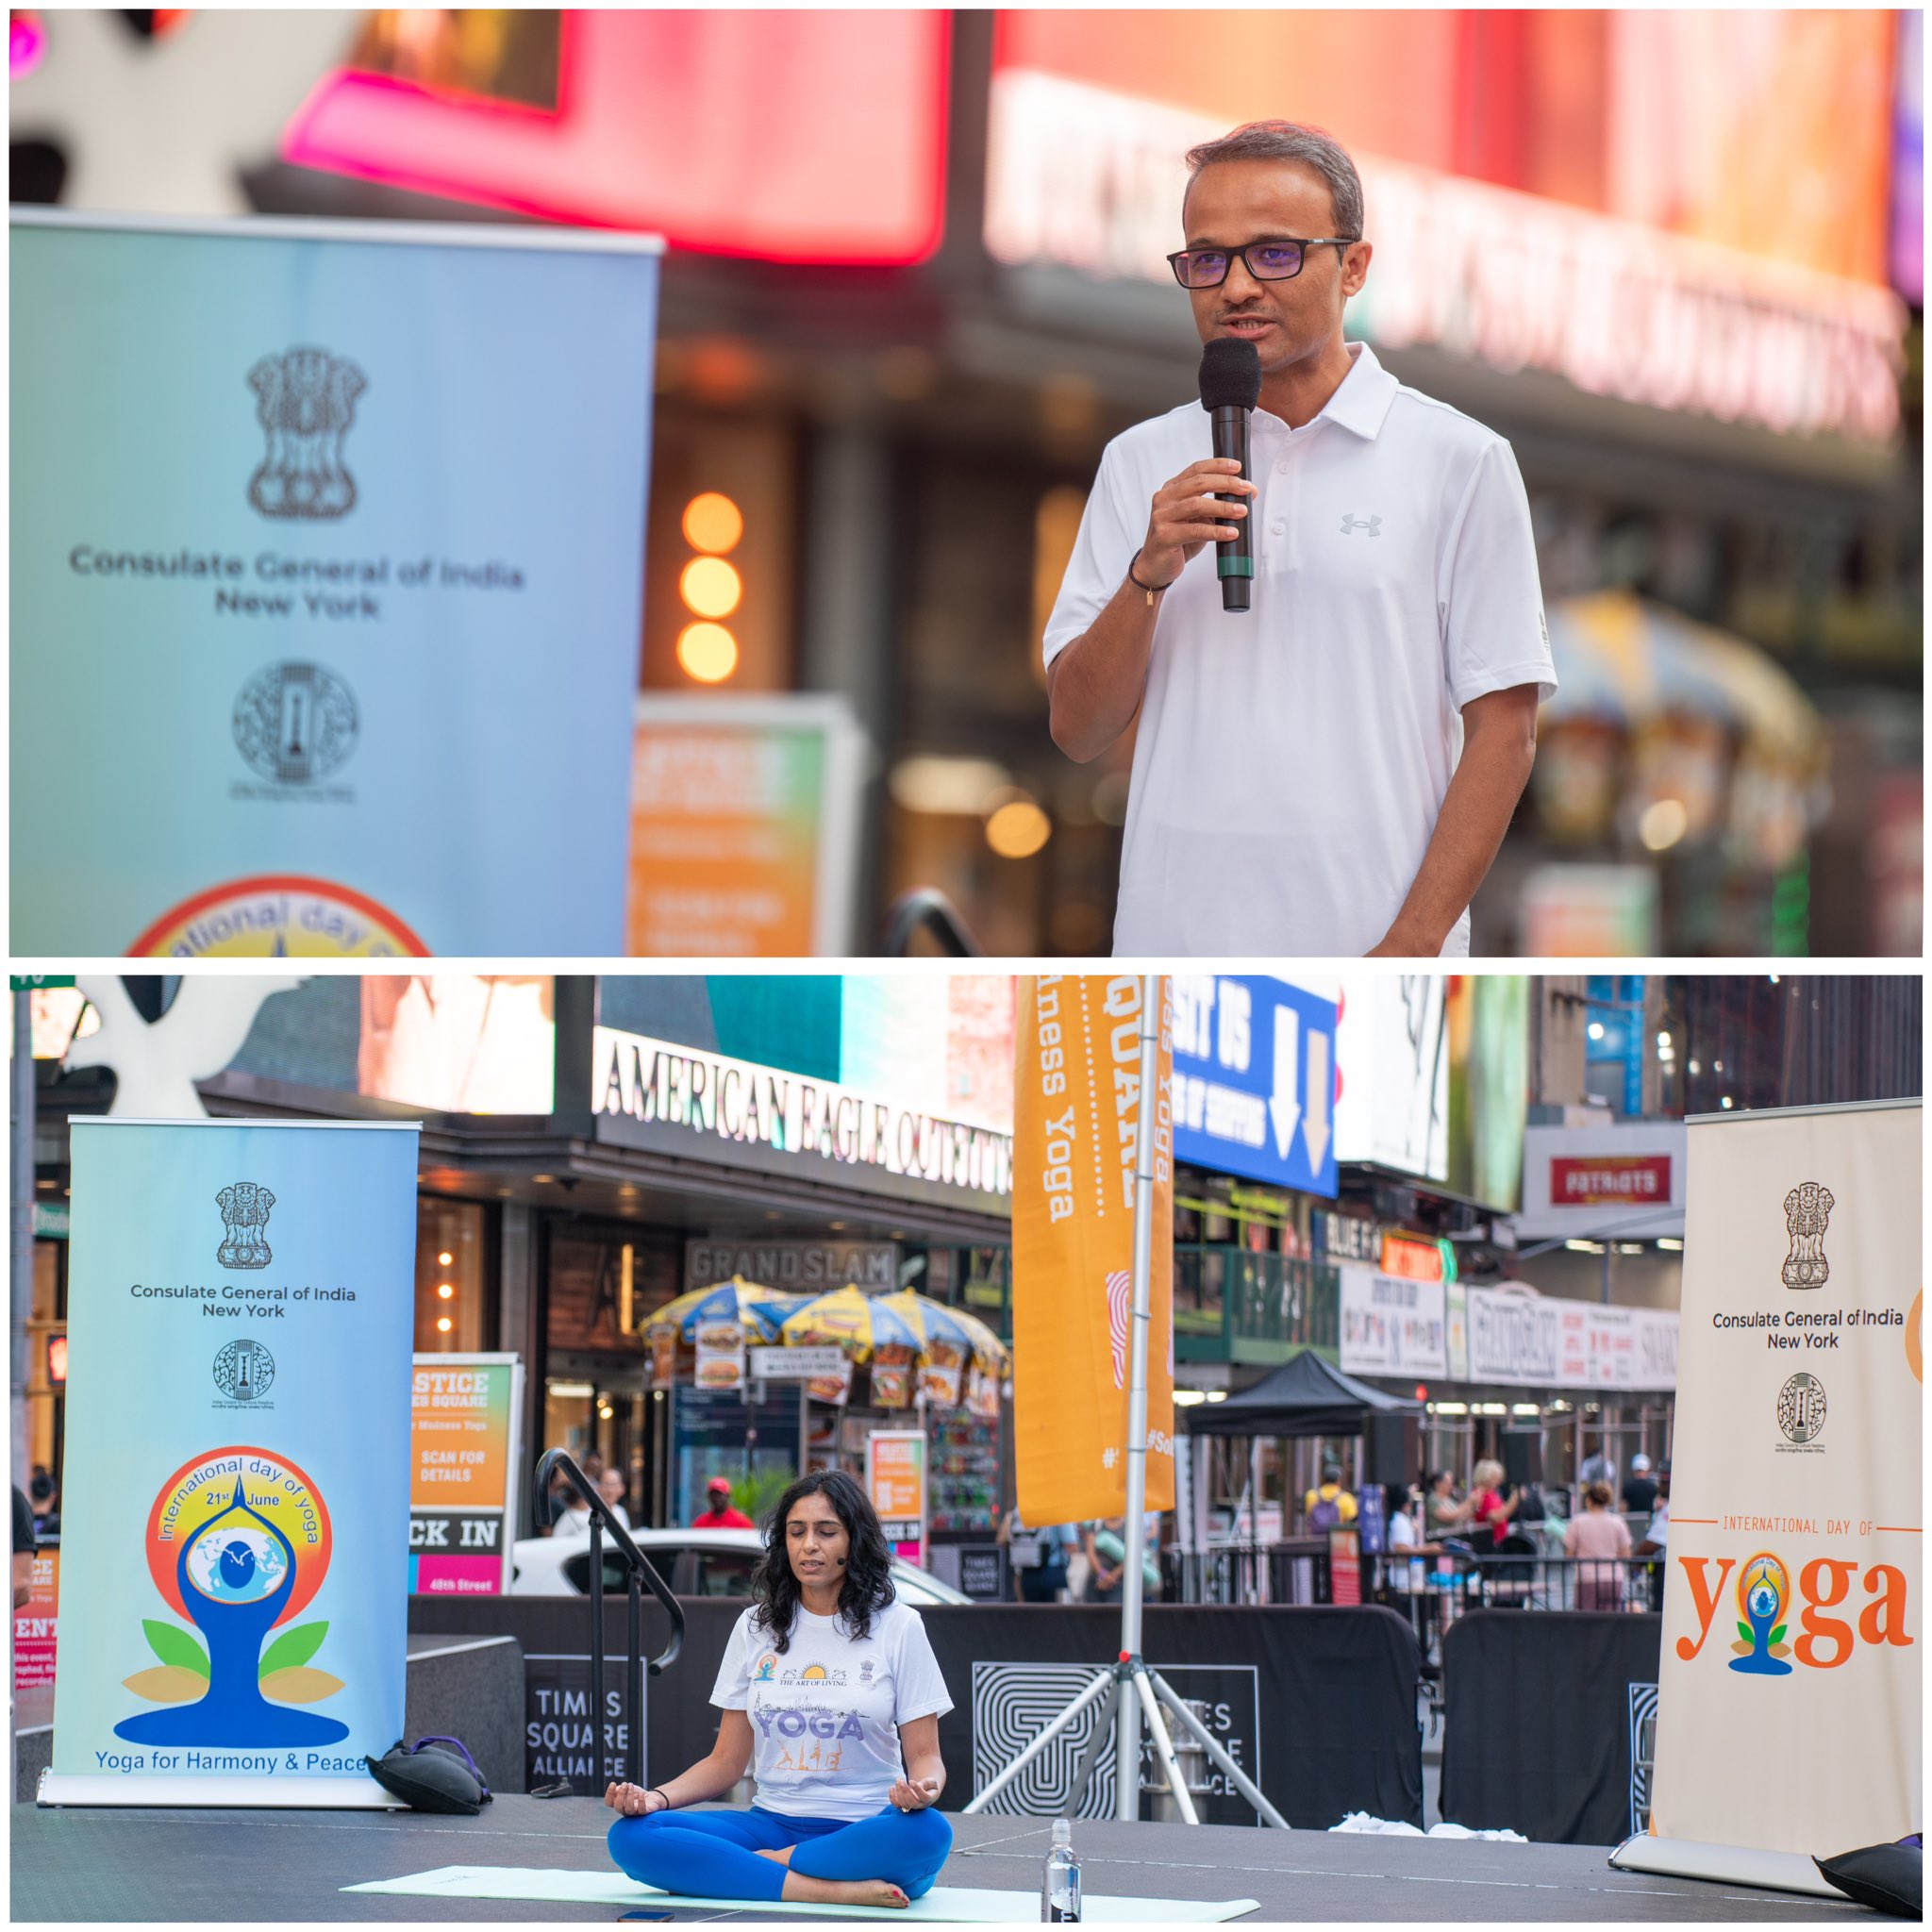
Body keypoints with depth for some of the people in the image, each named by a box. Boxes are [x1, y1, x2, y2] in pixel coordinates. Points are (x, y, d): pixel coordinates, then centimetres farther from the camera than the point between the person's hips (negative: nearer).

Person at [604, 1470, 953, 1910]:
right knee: (631, 1836, -23)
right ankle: (835, 1889, -31)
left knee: (928, 1832, -38)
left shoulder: (898, 1626, 4)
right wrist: (657, 1797, -7)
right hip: (773, 1821, 3)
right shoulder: (756, 1626, 12)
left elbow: (923, 1755, 1)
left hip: (865, 1833, -3)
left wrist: (922, 1789, -23)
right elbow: (727, 1760, 12)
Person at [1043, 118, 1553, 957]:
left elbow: (1502, 730, -2)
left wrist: (1410, 949, -11)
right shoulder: (1142, 463, 11)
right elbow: (1078, 729, 8)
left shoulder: (1459, 461, 1)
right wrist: (1148, 578, -9)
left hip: (1368, 954, -3)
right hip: (1171, 949, 3)